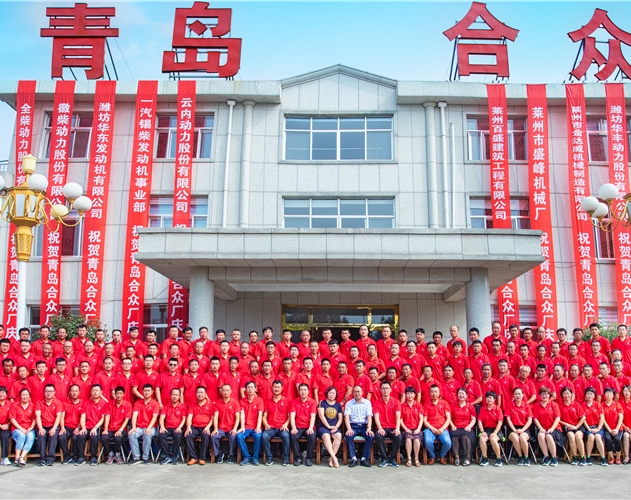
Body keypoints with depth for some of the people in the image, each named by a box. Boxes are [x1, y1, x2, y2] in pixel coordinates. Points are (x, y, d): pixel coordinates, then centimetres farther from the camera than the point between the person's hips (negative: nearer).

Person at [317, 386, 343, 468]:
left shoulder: (338, 405, 16)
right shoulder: (322, 403, 7)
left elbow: (340, 418, 11)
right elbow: (321, 416, -4)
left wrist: (336, 426, -8)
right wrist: (328, 426, -12)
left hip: (335, 427, 3)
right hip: (323, 426, -3)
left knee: (338, 436, -31)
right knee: (326, 436, -36)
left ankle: (331, 458, -23)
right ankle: (334, 457, -36)